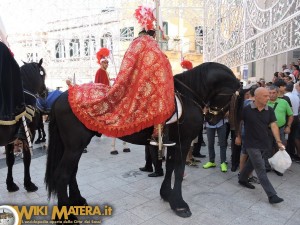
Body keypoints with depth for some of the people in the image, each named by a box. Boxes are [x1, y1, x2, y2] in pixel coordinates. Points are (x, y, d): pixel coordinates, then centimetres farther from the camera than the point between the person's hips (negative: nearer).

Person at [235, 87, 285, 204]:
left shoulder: (270, 110, -2)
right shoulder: (246, 109, -14)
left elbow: (273, 125, -6)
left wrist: (278, 141, -15)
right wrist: (238, 136, 4)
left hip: (264, 143, 5)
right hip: (252, 144, -5)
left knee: (252, 163, 22)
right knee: (261, 170, -5)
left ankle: (242, 179, 44)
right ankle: (272, 195, -3)